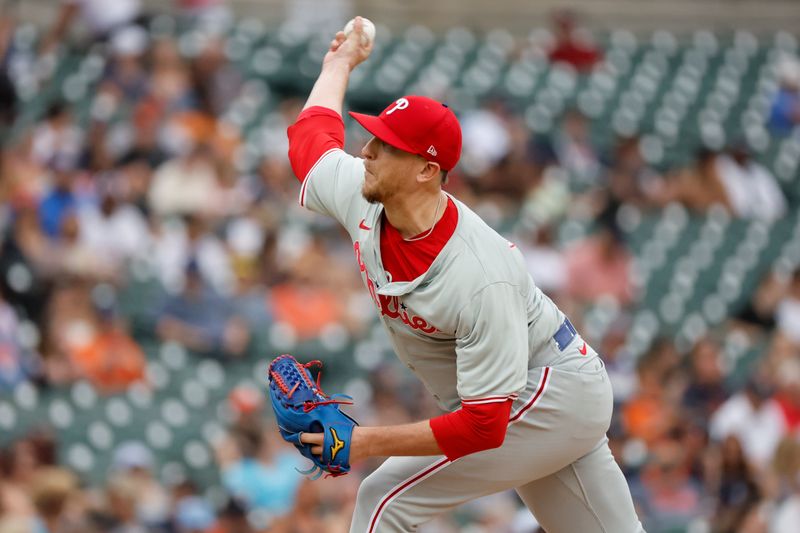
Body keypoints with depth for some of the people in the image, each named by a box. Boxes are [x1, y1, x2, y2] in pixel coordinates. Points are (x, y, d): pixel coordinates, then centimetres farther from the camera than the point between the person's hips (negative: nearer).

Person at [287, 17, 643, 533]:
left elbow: (484, 426, -34)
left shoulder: (483, 280, -34)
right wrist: (341, 62, 28)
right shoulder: (359, 197, -12)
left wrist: (369, 442, -34)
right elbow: (311, 135, 11)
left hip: (548, 399, -9)